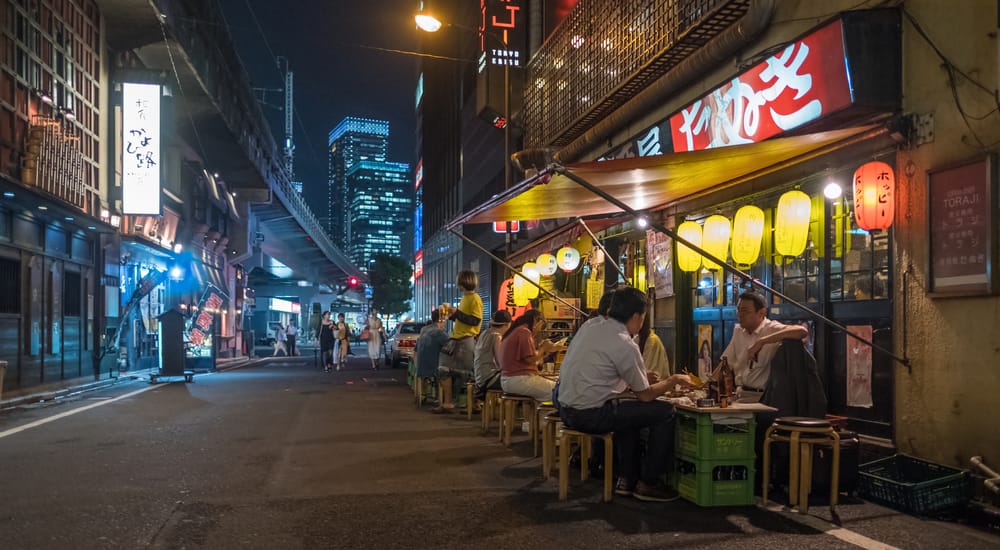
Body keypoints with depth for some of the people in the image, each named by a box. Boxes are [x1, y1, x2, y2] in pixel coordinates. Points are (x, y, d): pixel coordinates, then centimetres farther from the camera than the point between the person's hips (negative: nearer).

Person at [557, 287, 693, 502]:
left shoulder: (590, 325, 8)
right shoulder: (625, 345, -15)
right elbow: (645, 395, -6)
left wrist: (642, 376, 20)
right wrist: (674, 380, 12)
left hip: (566, 409, 9)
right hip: (591, 415, -9)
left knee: (629, 409, 31)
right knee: (665, 412, -1)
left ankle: (628, 478, 31)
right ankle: (648, 483, 11)